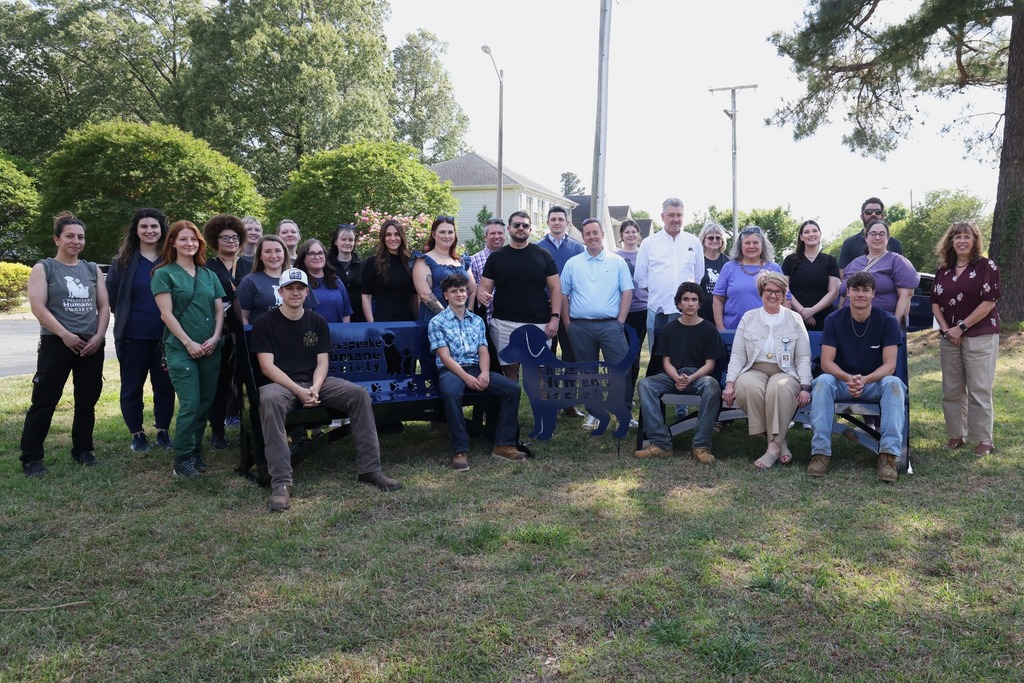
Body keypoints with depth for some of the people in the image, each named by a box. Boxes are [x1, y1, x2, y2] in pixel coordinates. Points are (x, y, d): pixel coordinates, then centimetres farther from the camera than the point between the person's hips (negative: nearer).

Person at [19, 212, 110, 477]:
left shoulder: (93, 270, 13)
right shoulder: (43, 268, 2)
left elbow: (103, 306, 10)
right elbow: (38, 307, -8)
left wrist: (98, 336, -5)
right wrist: (65, 334, -17)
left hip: (91, 344, 4)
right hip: (57, 343, -4)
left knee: (87, 400, 9)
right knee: (44, 400, -4)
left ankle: (82, 450, 22)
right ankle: (31, 458, 2)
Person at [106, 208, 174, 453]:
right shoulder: (124, 261, 1)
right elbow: (112, 297, 6)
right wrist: (126, 318, 7)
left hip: (165, 336, 0)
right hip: (133, 336, 0)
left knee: (164, 385, 8)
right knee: (132, 386, 8)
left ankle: (162, 431, 22)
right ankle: (137, 434, 21)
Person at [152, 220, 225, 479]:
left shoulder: (209, 275, 14)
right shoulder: (164, 273, 1)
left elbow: (219, 310, 13)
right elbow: (166, 313, -7)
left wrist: (215, 337, -4)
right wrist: (189, 343, -13)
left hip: (211, 349, 5)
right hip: (181, 348, -5)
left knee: (206, 403, 6)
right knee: (190, 404, -10)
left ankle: (195, 451, 21)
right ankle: (182, 460, 3)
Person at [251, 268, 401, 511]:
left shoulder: (318, 322, 10)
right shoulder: (265, 323, -1)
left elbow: (322, 362, 5)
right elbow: (267, 366, -9)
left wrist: (315, 388, -17)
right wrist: (298, 391, -22)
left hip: (315, 382, 4)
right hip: (280, 383, -4)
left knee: (359, 394, -19)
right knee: (270, 400, -39)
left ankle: (369, 469, -15)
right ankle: (281, 482, -39)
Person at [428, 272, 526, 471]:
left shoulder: (477, 320, 18)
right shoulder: (436, 322, 3)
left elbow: (483, 351, 10)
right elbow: (445, 357, -7)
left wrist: (485, 373, -12)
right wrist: (467, 377, -20)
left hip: (476, 369, 5)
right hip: (450, 370, -4)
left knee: (512, 388, -19)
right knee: (451, 392, -40)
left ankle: (503, 445, -14)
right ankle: (460, 451, -33)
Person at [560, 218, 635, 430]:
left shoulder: (617, 261, 5)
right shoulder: (572, 263, 8)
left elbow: (627, 292, 2)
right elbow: (563, 294, 9)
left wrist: (620, 322, -5)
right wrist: (567, 324, 3)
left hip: (610, 325, -1)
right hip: (580, 327, 2)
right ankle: (593, 413, 21)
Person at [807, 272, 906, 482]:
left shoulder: (887, 321, -4)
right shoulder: (834, 320, -3)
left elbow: (889, 365, -12)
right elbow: (826, 362, -10)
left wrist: (864, 380, -33)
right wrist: (848, 378, -31)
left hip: (875, 382, 0)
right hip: (841, 381, 0)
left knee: (894, 383, -32)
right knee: (823, 381, -32)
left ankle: (889, 454, -35)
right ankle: (821, 452, -36)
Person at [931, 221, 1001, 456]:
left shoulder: (986, 266, -5)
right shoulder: (943, 271, 10)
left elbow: (988, 302, -12)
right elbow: (935, 302, 10)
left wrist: (961, 327, -14)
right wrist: (946, 328, -5)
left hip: (980, 337, -5)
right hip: (949, 338, 5)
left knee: (979, 390, -3)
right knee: (952, 390, 9)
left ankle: (984, 440, 6)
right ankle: (956, 435, 19)